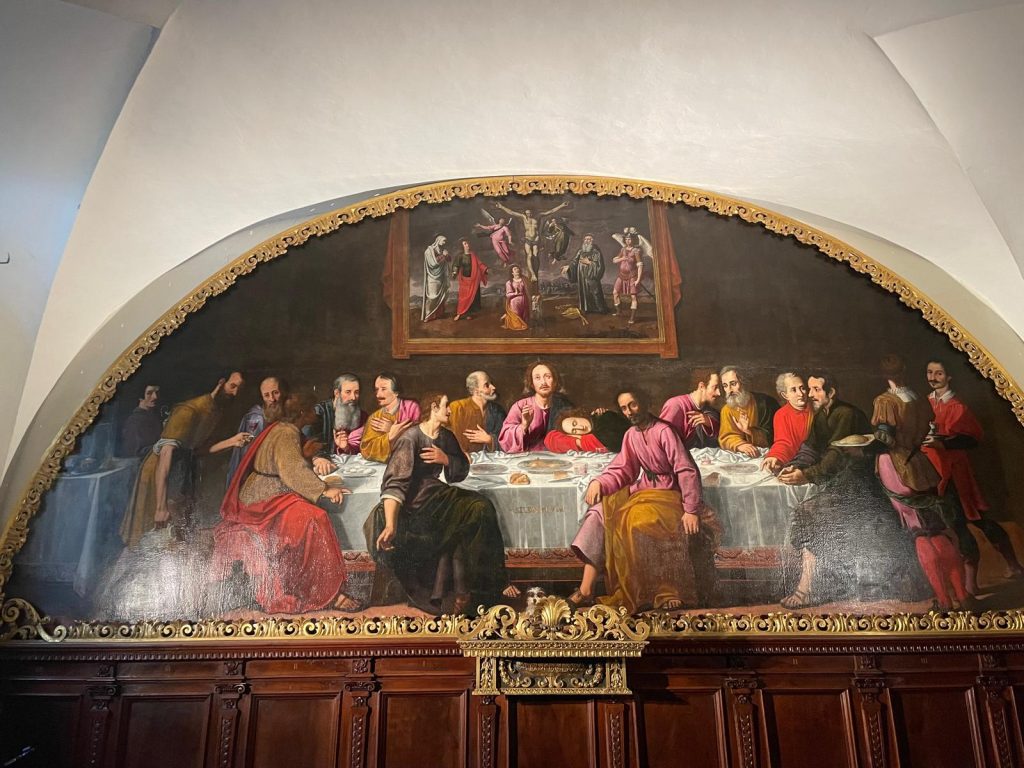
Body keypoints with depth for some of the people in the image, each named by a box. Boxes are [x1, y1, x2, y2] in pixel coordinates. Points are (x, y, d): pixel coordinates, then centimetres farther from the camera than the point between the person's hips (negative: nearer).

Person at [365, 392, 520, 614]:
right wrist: (390, 526, -38)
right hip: (412, 502, -8)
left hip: (436, 496, 8)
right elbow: (394, 484, -25)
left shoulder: (446, 437, 9)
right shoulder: (410, 439, -15)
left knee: (479, 507, -15)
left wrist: (446, 459, -9)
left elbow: (461, 472, 14)